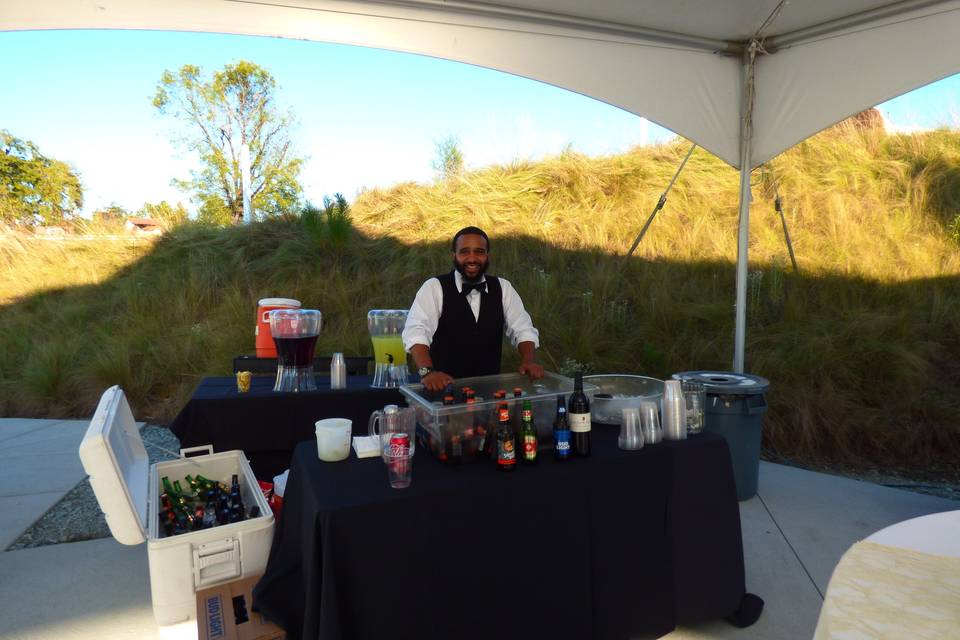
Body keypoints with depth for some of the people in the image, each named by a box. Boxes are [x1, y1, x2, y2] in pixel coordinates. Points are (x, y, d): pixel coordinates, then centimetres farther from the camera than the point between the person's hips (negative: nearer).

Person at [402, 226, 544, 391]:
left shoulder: (503, 288, 7)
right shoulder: (434, 287, -5)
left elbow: (523, 329, 7)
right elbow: (416, 331, -16)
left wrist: (529, 361, -12)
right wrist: (427, 371, -32)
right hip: (444, 387, -3)